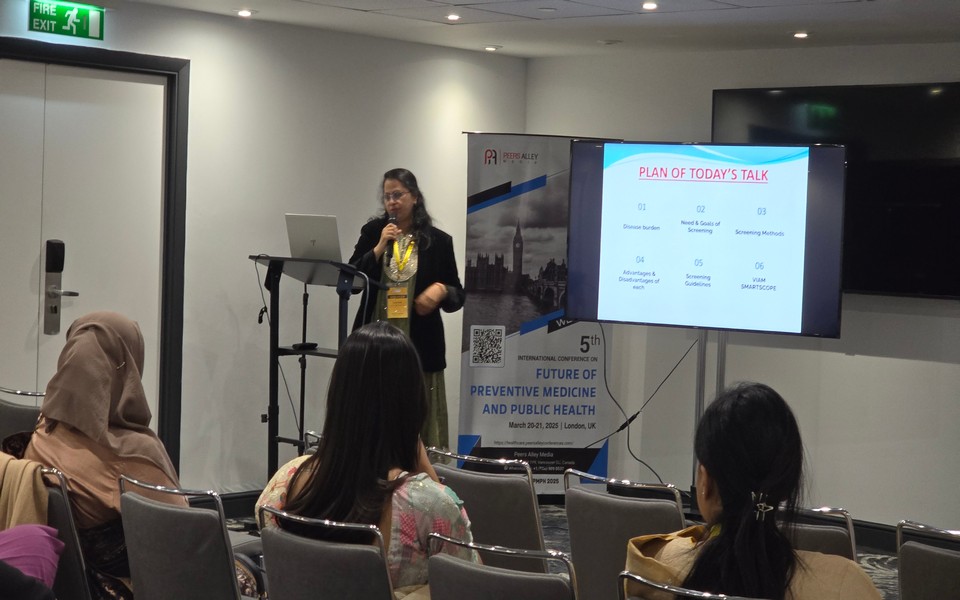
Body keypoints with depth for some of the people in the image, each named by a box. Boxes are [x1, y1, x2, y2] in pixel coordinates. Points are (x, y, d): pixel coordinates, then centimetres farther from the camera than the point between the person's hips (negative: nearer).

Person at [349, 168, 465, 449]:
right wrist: (380, 247, -8)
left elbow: (458, 296, 8)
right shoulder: (372, 232, 9)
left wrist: (441, 290, -13)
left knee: (420, 426, 0)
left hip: (420, 345, -1)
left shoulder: (438, 241, 4)